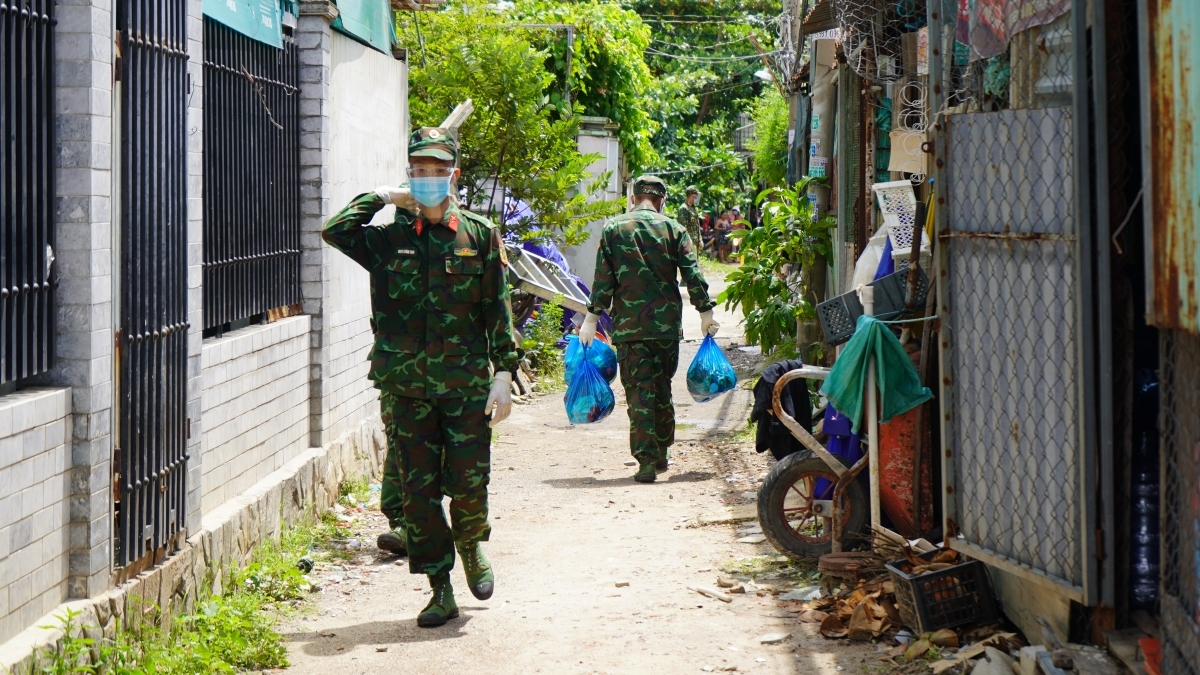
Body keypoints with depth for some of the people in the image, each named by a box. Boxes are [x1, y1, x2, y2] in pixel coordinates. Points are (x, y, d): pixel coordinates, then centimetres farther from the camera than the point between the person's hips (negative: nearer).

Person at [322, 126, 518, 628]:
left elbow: (498, 311, 4)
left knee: (469, 483, -1)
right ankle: (441, 592, 12)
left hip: (466, 383, -1)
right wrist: (379, 197, 0)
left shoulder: (479, 236, 4)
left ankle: (470, 546, 31)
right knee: (417, 489, 3)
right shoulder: (388, 239, 5)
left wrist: (503, 374, -2)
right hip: (405, 385, 1)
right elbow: (334, 230, -11)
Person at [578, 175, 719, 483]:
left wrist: (592, 317, 3)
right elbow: (693, 275, -1)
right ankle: (662, 454, 24)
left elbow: (603, 278, -1)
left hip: (628, 325, -1)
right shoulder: (673, 229, 3)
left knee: (638, 391, -2)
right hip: (667, 322, 2)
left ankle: (647, 461, -8)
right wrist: (705, 311, 5)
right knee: (662, 388, 16)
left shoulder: (613, 228, 2)